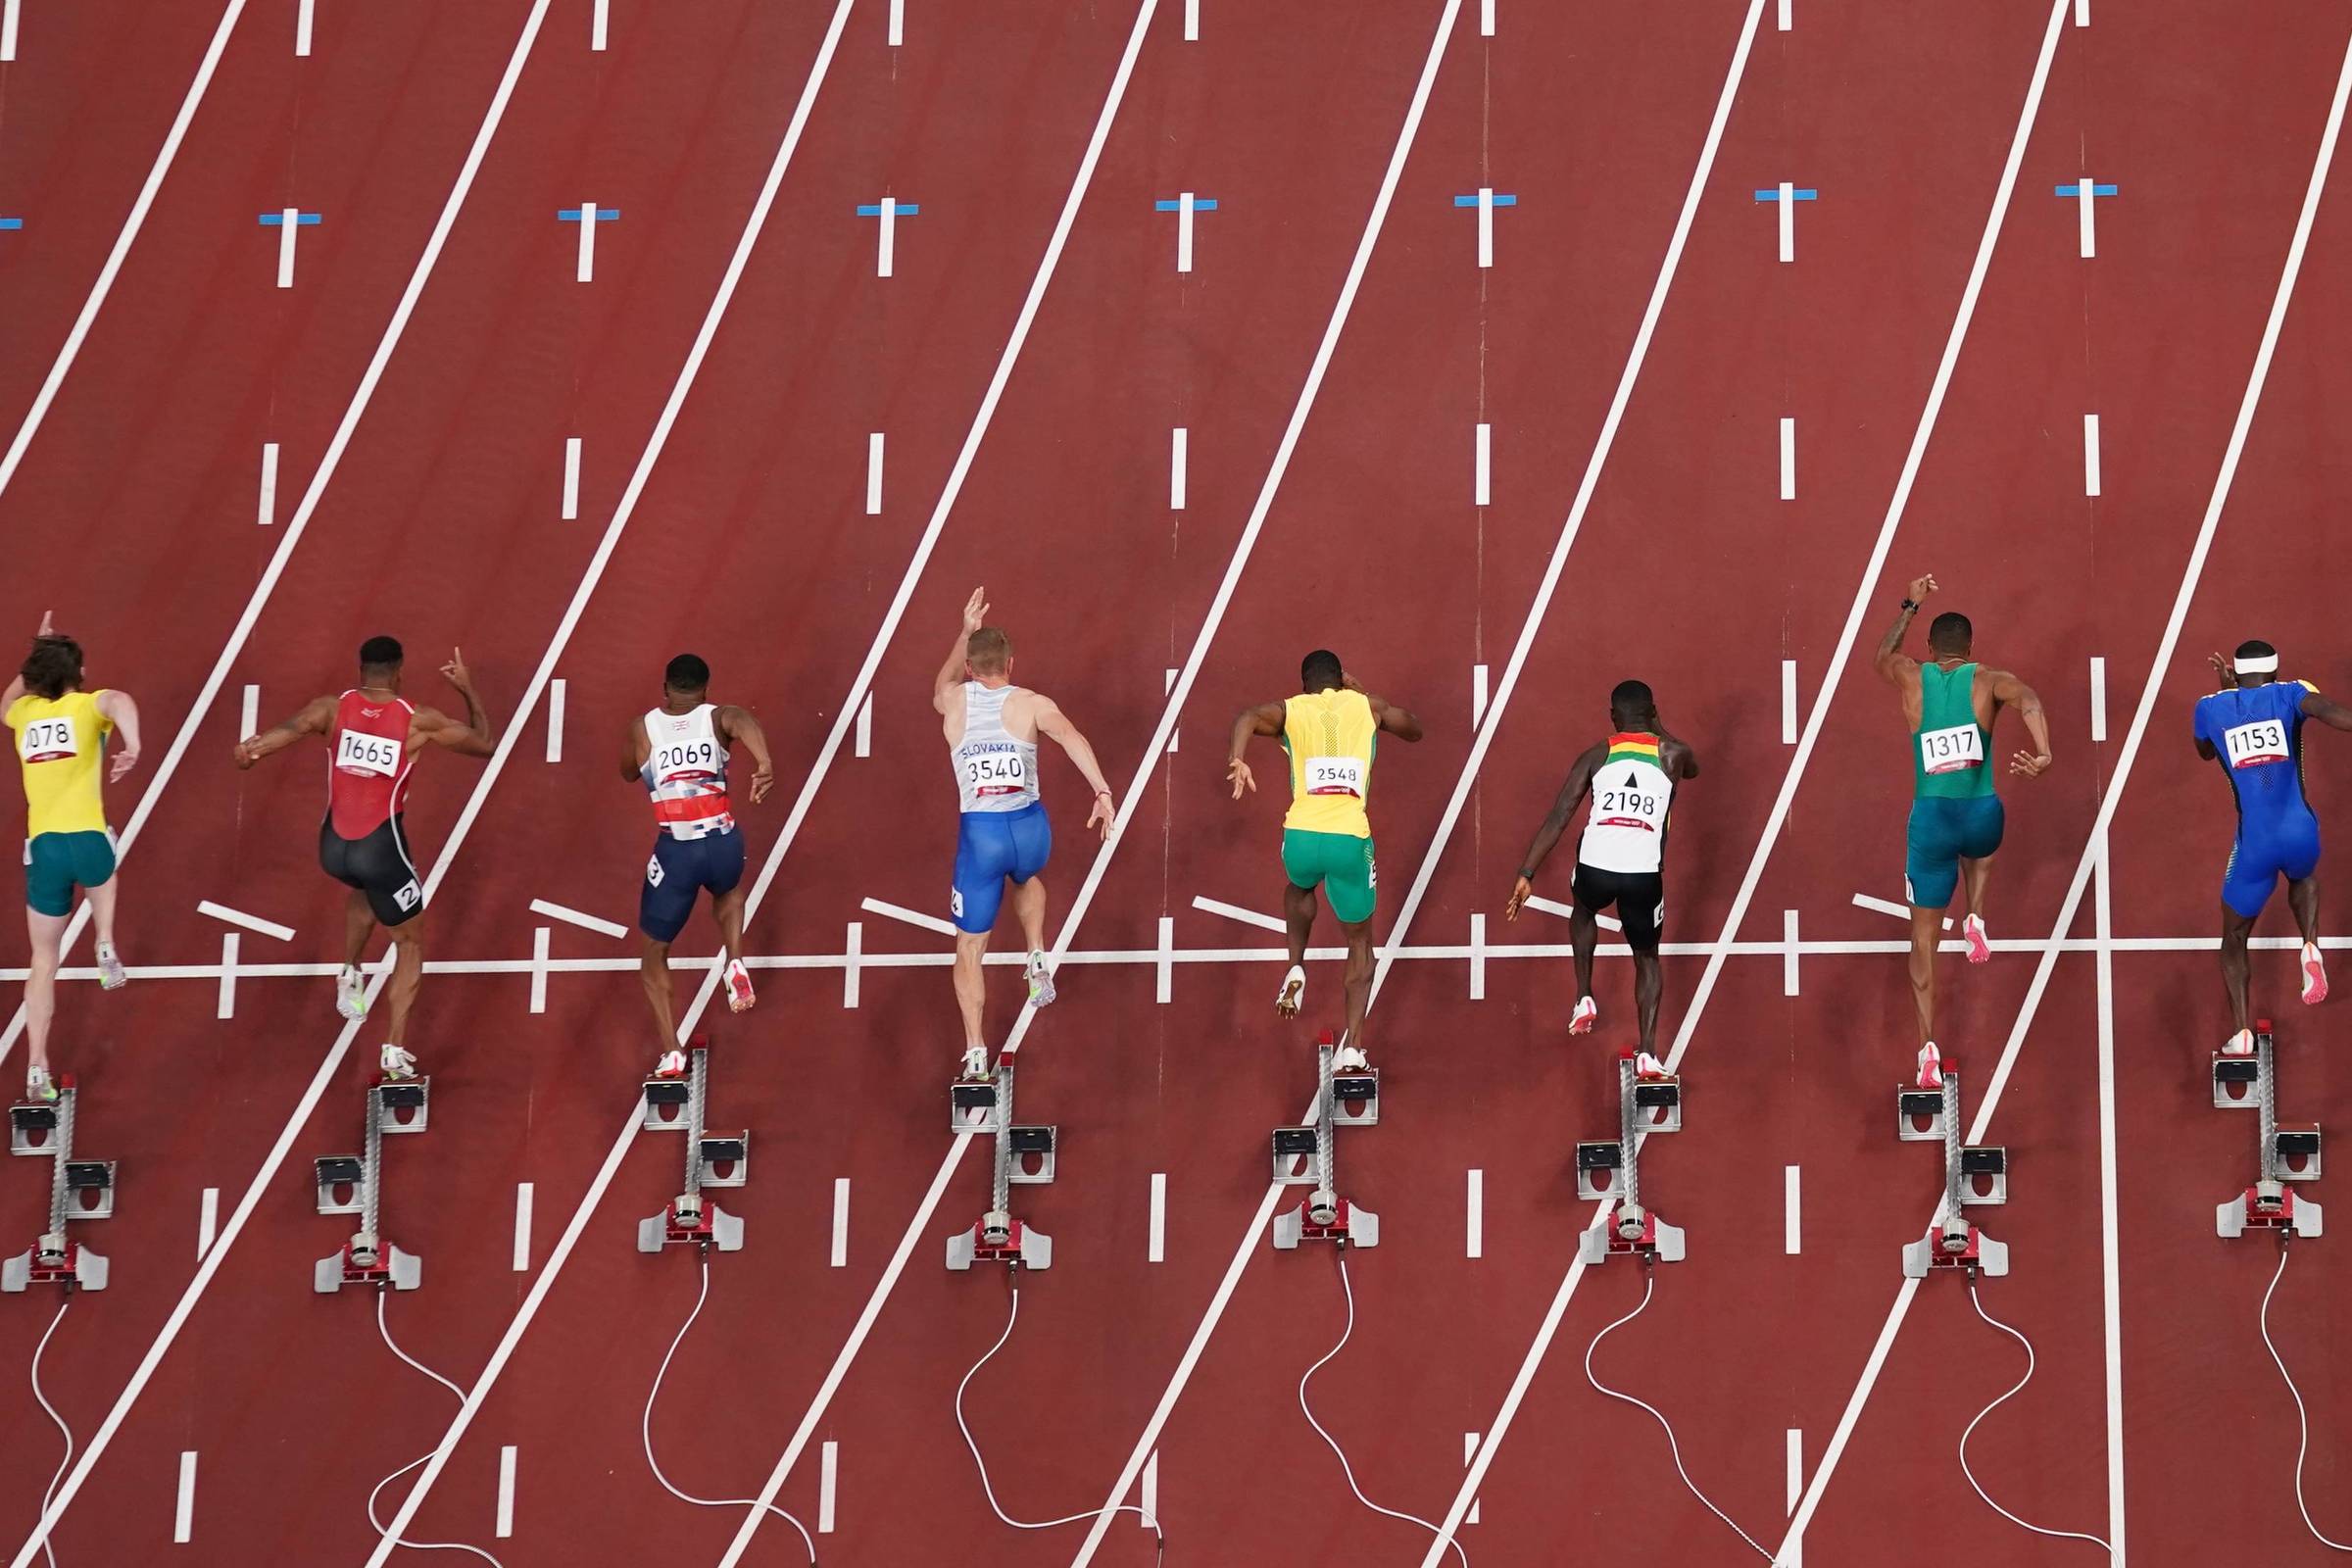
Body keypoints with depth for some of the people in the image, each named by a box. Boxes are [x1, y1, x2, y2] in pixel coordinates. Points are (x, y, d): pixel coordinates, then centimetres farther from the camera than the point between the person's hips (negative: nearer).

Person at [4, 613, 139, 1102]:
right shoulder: (88, 705, 3)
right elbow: (120, 701, -23)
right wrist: (132, 746, -38)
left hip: (42, 847, 2)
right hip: (86, 840, -2)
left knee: (44, 960, 12)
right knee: (102, 873, 39)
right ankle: (107, 949, 18)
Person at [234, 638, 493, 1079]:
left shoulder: (333, 707, -1)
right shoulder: (419, 721, -4)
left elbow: (295, 726, -19)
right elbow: (487, 743, 8)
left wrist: (255, 748, -28)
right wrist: (467, 689, 16)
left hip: (333, 847, 3)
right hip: (382, 848, -3)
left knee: (366, 888, 40)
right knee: (411, 943, 15)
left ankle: (350, 975, 30)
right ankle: (395, 1048, 3)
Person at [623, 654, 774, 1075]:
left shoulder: (642, 727, 12)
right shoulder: (718, 716, 8)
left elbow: (628, 772, 31)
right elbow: (744, 722, -17)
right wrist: (764, 763, -35)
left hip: (675, 851, -1)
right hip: (723, 843, 1)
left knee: (655, 954, 20)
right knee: (729, 892, 40)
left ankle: (671, 1053, 9)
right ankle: (735, 964, 14)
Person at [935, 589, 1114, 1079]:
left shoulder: (953, 701, 7)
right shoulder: (1030, 703, 0)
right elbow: (1071, 737, -19)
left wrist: (967, 632, 37)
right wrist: (1102, 792, -25)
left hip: (979, 834, 0)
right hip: (1030, 829, 1)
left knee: (969, 947, 10)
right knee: (1027, 878, 40)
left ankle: (975, 1051, 2)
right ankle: (1037, 961, 22)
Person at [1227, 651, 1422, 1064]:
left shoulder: (1291, 710, 12)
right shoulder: (1365, 706, 15)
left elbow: (1248, 717, -11)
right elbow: (1414, 730, 34)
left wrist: (1237, 760, -24)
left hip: (1301, 835, 1)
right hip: (1350, 840, -1)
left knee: (1299, 887, 39)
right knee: (1360, 941, 17)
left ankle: (1296, 969, 20)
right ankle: (1353, 1044, 5)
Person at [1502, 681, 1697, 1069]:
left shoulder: (1595, 756, 9)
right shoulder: (1672, 754, 10)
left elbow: (1558, 818, 1)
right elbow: (1691, 769, 37)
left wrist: (1527, 874, -1)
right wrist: (1656, 728, 46)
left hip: (1595, 866, 1)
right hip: (1644, 875, 0)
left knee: (1584, 910, 38)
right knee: (1646, 957, 21)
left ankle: (1584, 998, 30)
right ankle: (1648, 1052, 6)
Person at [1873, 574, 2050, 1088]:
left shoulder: (1912, 678, 7)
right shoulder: (1987, 680, 2)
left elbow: (1883, 655, 31)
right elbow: (2027, 699, -20)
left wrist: (1909, 607, 40)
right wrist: (2043, 755, -33)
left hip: (1930, 818, 0)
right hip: (1982, 815, 0)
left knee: (1924, 935, 9)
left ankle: (1928, 1046, 2)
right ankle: (1976, 918, 18)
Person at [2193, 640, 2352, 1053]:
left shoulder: (2211, 707, 9)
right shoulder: (2289, 694, 3)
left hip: (2253, 844, 0)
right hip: (2300, 833, 0)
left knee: (2234, 941, 18)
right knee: (2303, 878, 38)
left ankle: (2241, 1033, 2)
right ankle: (2310, 948, 12)